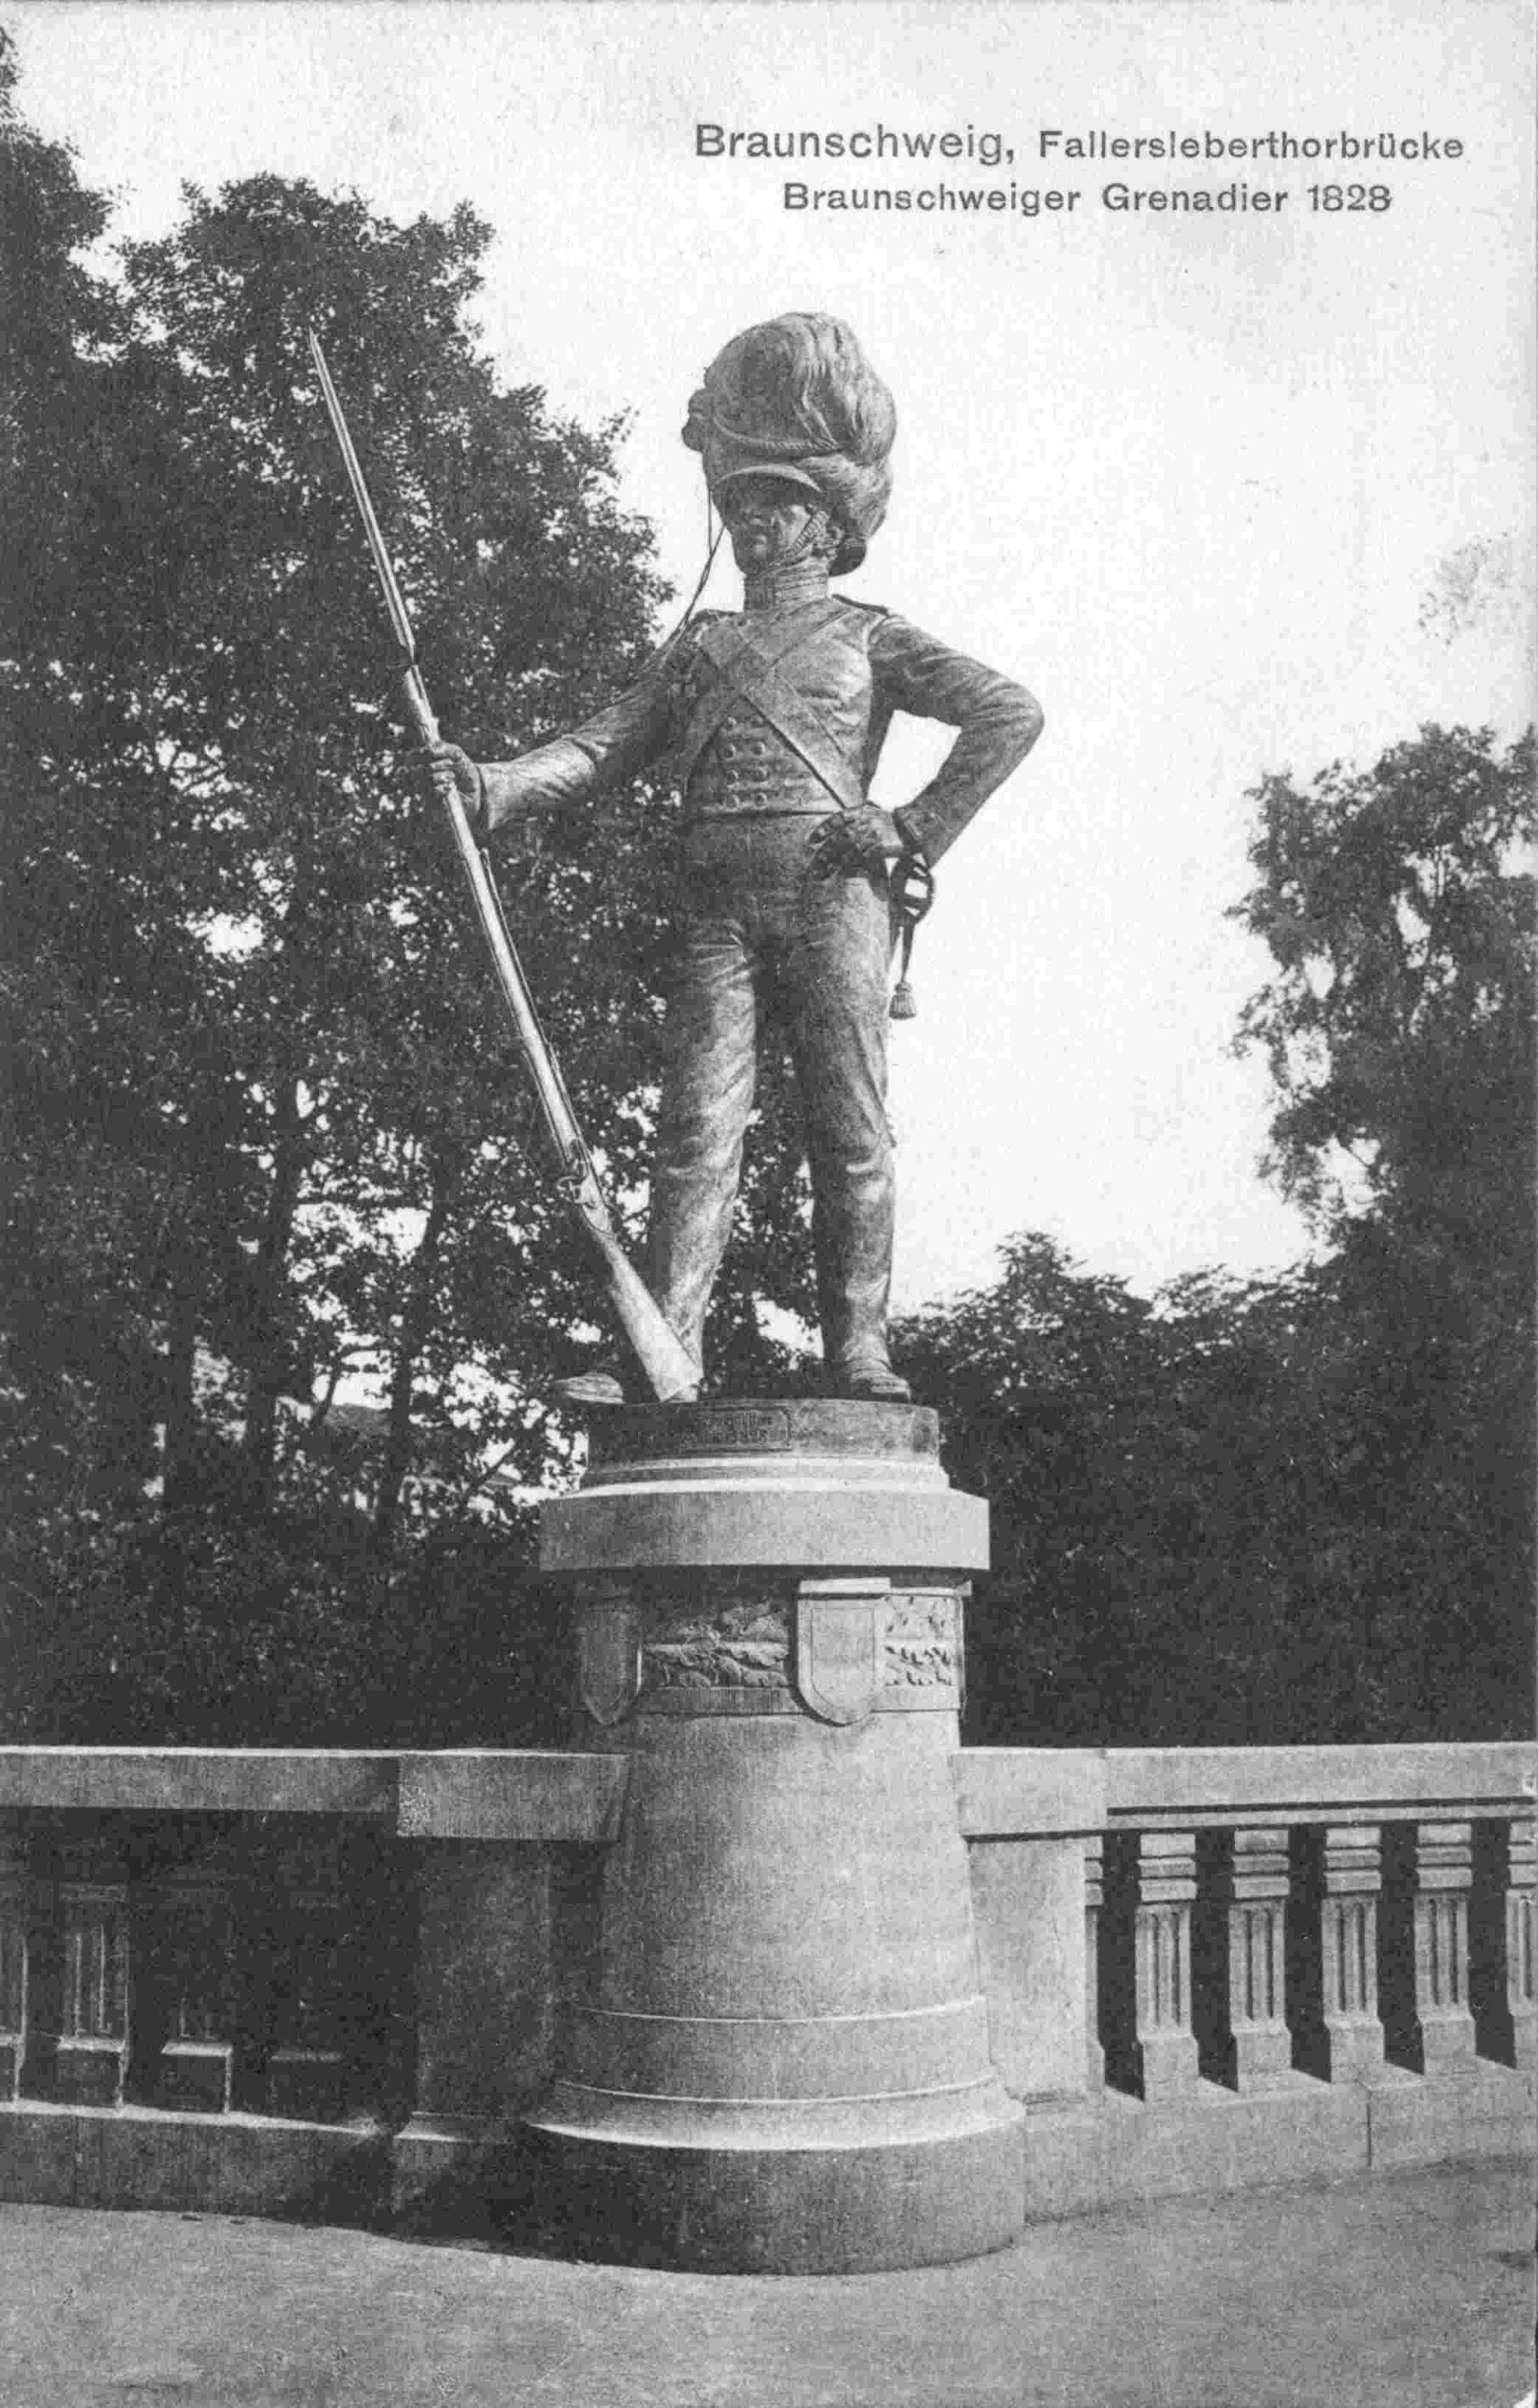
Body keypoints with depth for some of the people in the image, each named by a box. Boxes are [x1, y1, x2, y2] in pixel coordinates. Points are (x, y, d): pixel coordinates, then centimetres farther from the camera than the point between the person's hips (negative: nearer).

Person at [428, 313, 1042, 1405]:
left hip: (832, 891, -2)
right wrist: (496, 785, -2)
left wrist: (920, 826, -2)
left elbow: (1010, 712, 7)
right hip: (718, 897, 3)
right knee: (699, 1124, -8)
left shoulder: (869, 638, 15)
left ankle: (858, 1354, -6)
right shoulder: (699, 643, 26)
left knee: (851, 1130, -7)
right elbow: (606, 745, 16)